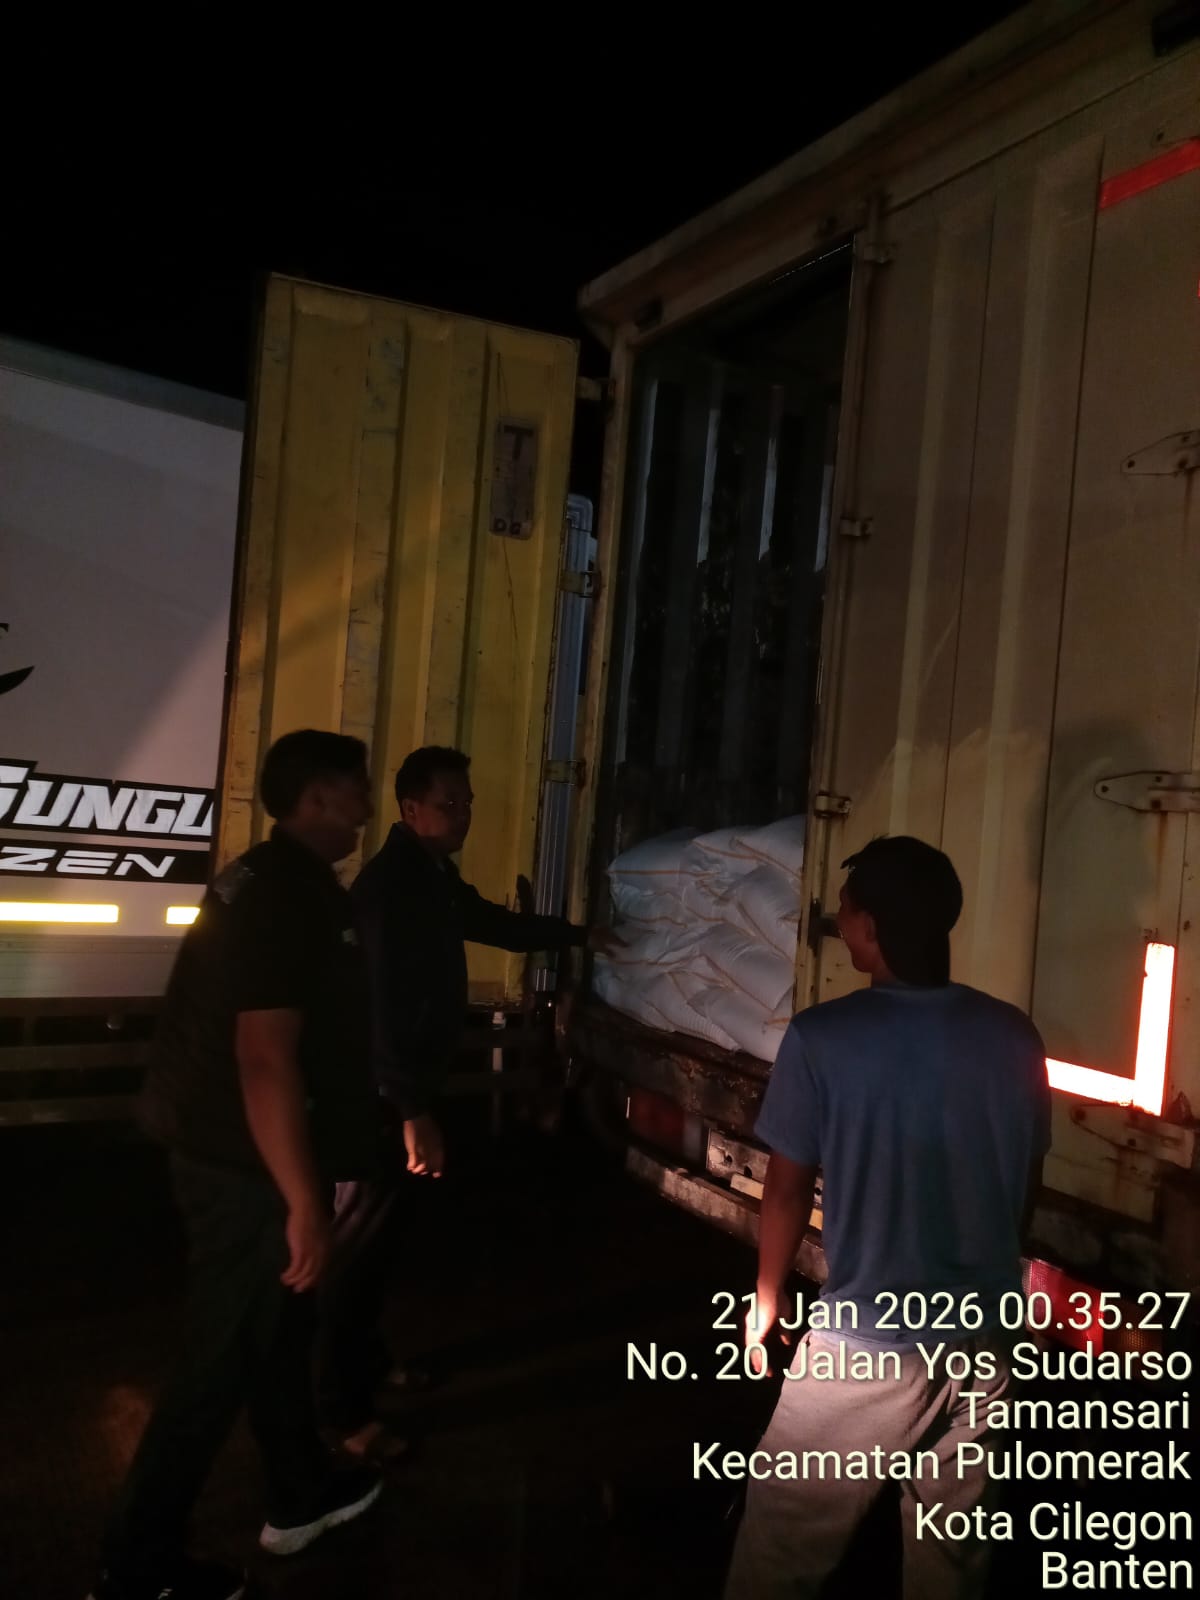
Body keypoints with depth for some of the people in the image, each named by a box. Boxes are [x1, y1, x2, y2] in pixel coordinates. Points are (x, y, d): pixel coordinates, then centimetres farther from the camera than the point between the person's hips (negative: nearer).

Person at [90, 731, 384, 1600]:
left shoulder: (264, 878, 9)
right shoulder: (291, 896, -23)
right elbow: (267, 1061, -30)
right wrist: (306, 1203, -27)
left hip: (225, 1149, 10)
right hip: (250, 1167, -10)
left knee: (277, 1328, 23)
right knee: (225, 1360, 5)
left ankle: (302, 1495, 41)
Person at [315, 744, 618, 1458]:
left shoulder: (437, 877, 10)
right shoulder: (389, 883, -22)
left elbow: (495, 922, 28)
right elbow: (383, 1004, -28)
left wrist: (578, 934, 37)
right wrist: (412, 1111, -30)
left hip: (406, 1085, 10)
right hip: (380, 1093, -10)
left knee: (384, 1233, 21)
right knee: (359, 1240, -1)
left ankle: (368, 1355, 37)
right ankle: (343, 1407, 10)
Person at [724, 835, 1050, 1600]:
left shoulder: (824, 1037, -18)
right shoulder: (1015, 1037, -6)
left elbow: (788, 1190, -9)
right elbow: (1027, 1183, 7)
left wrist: (768, 1297, 8)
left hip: (867, 1341, -4)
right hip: (982, 1337, 5)